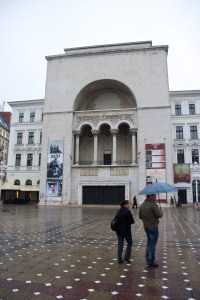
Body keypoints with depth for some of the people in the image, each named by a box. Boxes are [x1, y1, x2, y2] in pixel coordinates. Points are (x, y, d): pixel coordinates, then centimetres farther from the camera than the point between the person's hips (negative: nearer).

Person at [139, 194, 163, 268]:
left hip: (146, 227, 7)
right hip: (153, 227, -7)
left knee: (149, 241, 24)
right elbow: (159, 215, -21)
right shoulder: (153, 205, -21)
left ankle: (148, 258, 33)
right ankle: (151, 262, 9)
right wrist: (161, 211, -1)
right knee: (152, 243, 2)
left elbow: (140, 216, 9)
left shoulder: (142, 205, 3)